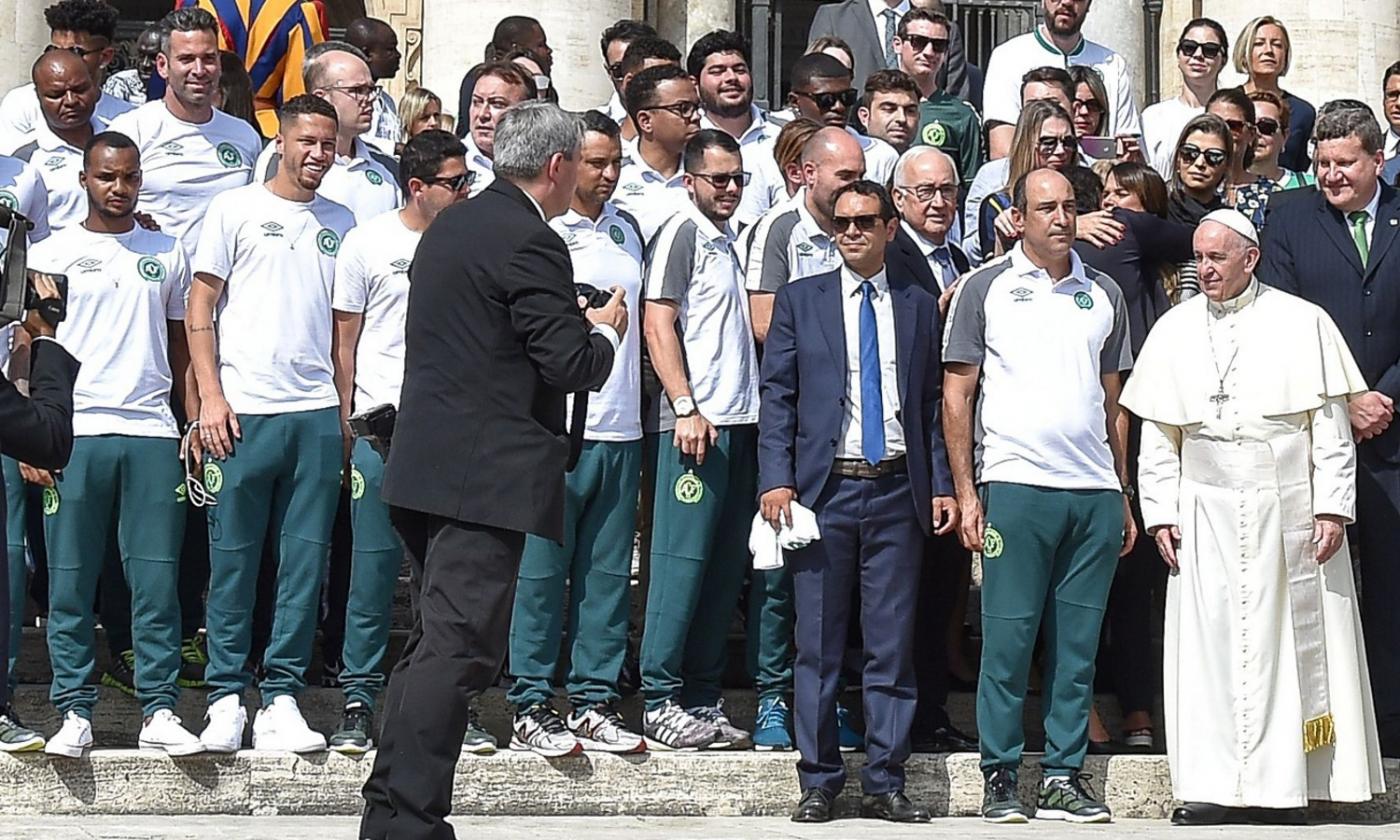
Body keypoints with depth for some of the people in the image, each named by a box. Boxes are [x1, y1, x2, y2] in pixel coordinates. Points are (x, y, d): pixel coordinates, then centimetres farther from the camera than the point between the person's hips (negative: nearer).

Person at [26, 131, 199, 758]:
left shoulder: (167, 254, 14)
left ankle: (159, 711, 2)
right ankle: (74, 711, 4)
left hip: (153, 433, 1)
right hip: (75, 435, -1)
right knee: (71, 582, -1)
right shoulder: (52, 254, 8)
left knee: (156, 580, -2)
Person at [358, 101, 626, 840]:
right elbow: (569, 363, -15)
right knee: (457, 648, -9)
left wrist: (581, 328, 22)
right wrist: (605, 333, 6)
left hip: (425, 469, 10)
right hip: (485, 474, -10)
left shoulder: (449, 226, 16)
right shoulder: (530, 242, -13)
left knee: (434, 641, 16)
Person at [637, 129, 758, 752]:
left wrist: (749, 410, 16)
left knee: (725, 568, 7)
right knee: (682, 560, -8)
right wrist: (686, 408, -19)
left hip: (737, 421, 8)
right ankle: (660, 703, -6)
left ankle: (703, 699, 12)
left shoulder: (728, 241, 20)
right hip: (693, 422, -8)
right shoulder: (682, 233, -4)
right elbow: (659, 324, -11)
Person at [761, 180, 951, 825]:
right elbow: (776, 395, 4)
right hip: (824, 488, -1)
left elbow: (934, 403, 12)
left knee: (893, 644, 2)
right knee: (818, 645, 1)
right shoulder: (799, 300, 8)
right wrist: (775, 480, -7)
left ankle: (885, 784, 7)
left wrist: (942, 484, 3)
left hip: (897, 490, 1)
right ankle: (819, 782, 8)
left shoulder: (919, 306, 12)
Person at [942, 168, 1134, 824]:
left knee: (1079, 642, 5)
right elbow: (956, 395, 2)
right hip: (1015, 482, -4)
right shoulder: (984, 288, 4)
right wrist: (966, 493, -5)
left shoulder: (1103, 294, 15)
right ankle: (1000, 777, 4)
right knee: (1007, 637, -3)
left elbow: (1114, 404, 18)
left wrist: (1124, 497, 12)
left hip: (1095, 491, 4)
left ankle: (1064, 777, 10)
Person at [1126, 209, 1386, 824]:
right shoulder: (1174, 330, 9)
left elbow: (1331, 426, 2)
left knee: (1290, 643, -1)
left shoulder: (1303, 323, 2)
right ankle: (1215, 788, 2)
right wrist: (1160, 512, 3)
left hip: (1288, 513, -2)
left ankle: (1283, 785, 4)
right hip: (1206, 513, 2)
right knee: (1208, 642, -1)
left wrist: (1333, 507, -5)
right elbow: (1157, 436, 11)